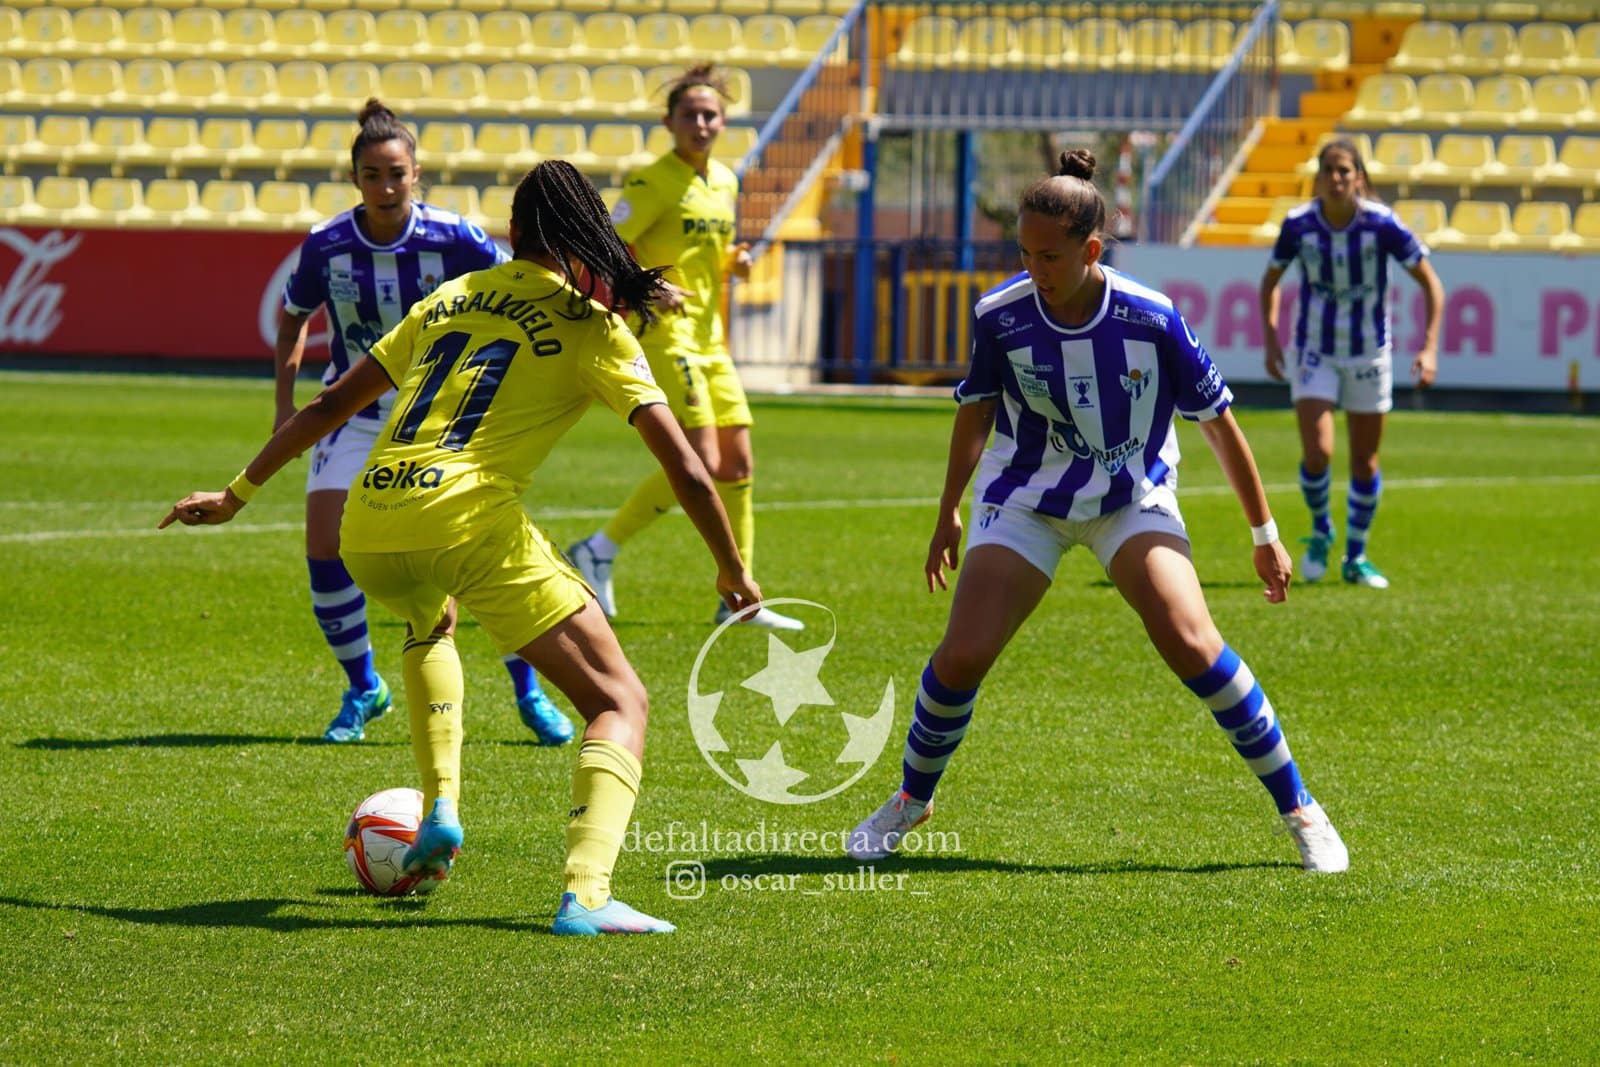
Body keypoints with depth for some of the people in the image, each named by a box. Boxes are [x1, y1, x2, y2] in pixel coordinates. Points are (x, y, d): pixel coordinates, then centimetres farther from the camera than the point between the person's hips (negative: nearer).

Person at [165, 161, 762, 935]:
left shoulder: (448, 300, 22)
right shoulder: (590, 328, 8)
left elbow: (334, 402, 26)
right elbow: (684, 465, 2)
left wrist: (237, 494, 34)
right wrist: (733, 571, 15)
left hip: (368, 532, 5)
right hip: (472, 521, -5)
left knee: (431, 621, 41)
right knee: (620, 703, 2)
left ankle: (440, 808, 25)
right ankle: (586, 893, -20)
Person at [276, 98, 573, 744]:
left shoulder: (452, 238, -16)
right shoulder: (326, 246, -10)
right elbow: (293, 319, 8)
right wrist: (285, 401, -1)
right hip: (355, 416, 1)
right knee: (324, 546, -12)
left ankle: (529, 693, 5)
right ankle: (363, 689, 10)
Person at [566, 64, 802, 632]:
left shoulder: (725, 183, 13)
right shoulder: (652, 183, -10)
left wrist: (733, 263, 4)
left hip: (710, 341, 8)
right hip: (664, 335, -8)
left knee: (738, 465, 7)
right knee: (701, 463, -16)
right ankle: (598, 551, -5)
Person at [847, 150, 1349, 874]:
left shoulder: (1151, 319, -21)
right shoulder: (1000, 316, -17)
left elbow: (1218, 422, -8)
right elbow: (977, 409, 4)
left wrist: (1265, 534, -3)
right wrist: (949, 512, 14)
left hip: (1132, 500, -1)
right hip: (1025, 500, 1)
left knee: (1189, 642, -22)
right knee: (961, 656, -12)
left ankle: (1299, 809, -8)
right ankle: (910, 800, 17)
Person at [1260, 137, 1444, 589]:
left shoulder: (1382, 224, -15)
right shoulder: (1299, 224, -10)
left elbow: (1431, 284, -7)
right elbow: (1271, 281, 8)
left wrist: (1429, 347, -15)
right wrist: (1271, 340, 0)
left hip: (1369, 353, 0)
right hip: (1315, 352, 0)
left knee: (1365, 460, 6)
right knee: (1317, 453, -14)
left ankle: (1356, 557, 23)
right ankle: (1320, 532, 15)